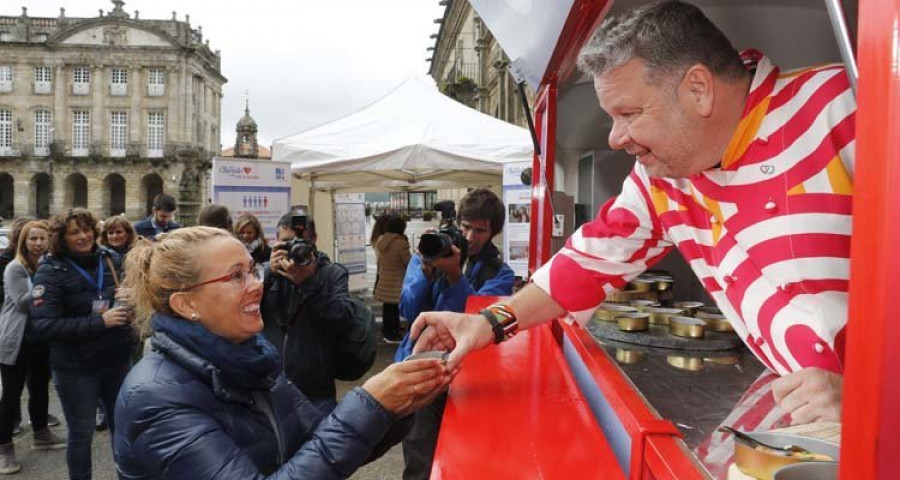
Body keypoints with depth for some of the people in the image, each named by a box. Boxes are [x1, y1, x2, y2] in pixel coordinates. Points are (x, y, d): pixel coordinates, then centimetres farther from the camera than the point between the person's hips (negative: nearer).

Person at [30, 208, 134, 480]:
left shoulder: (110, 259, -1)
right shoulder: (50, 272, -12)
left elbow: (131, 290, 14)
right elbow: (43, 326, -19)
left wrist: (129, 297, -11)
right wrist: (99, 321, -26)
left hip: (118, 360, 4)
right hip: (76, 368, -4)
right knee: (81, 433, 10)